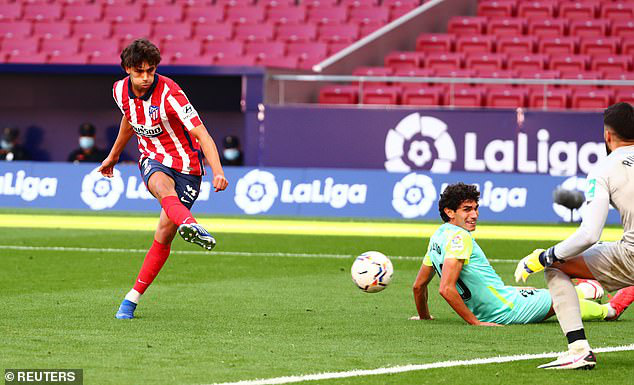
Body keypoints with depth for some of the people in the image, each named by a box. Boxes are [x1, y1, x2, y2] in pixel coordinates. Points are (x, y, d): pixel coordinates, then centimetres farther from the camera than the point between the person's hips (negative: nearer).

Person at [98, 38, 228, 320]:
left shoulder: (169, 94, -21)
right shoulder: (121, 91, -3)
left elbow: (201, 134, -24)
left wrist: (217, 172, -37)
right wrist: (113, 157, 34)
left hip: (186, 166, -2)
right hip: (152, 160, 2)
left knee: (165, 233, -10)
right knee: (162, 186, -36)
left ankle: (133, 298, 3)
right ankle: (190, 225, -68)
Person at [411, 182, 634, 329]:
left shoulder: (438, 236, 5)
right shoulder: (459, 237, -24)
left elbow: (418, 286, 13)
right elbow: (446, 288, -32)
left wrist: (424, 316, 28)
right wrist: (475, 322, -25)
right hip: (505, 311, -9)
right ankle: (607, 310, 40)